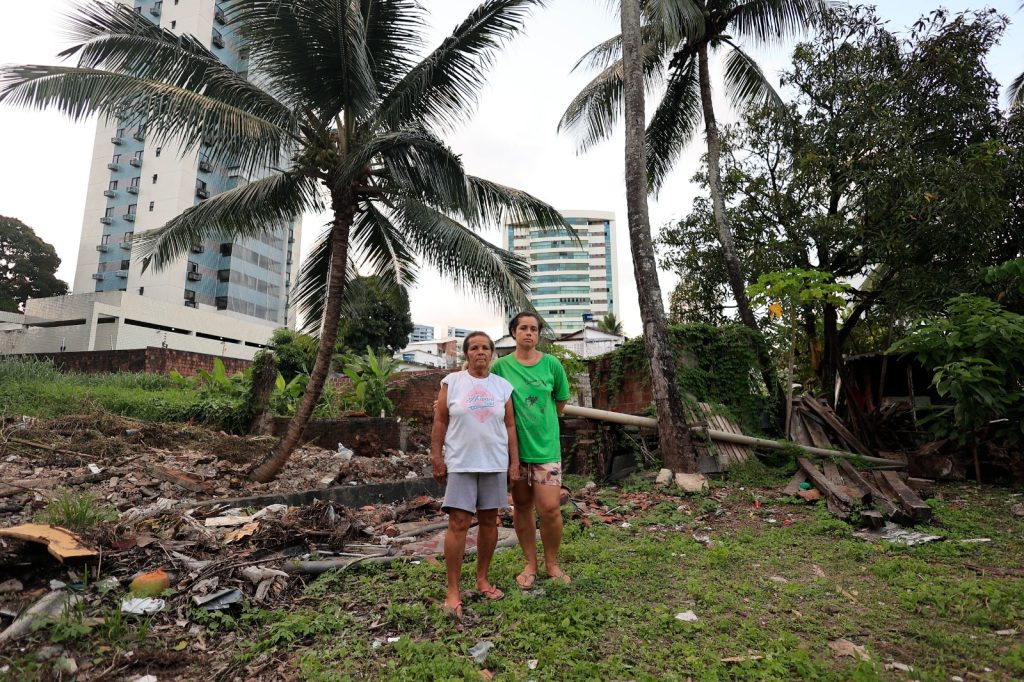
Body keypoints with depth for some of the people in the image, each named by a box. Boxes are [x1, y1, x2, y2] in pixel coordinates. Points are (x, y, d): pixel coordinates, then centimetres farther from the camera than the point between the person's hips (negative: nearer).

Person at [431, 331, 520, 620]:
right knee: (458, 524, -6)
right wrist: (436, 458, -4)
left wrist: (515, 462, 5)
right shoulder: (452, 382, 1)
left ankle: (482, 579, 27)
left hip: (494, 464, 3)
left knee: (489, 521, 10)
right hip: (460, 465, -3)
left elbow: (510, 426, 9)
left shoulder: (502, 386, 7)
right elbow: (440, 422, 1)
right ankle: (453, 591, 3)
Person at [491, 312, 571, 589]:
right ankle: (530, 564, 29)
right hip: (514, 446, 1)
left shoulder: (551, 364, -1)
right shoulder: (501, 366, -3)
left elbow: (560, 403, 10)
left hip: (546, 445, 0)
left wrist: (541, 421, 9)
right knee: (521, 506, 11)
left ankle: (552, 564, 20)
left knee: (550, 507, -5)